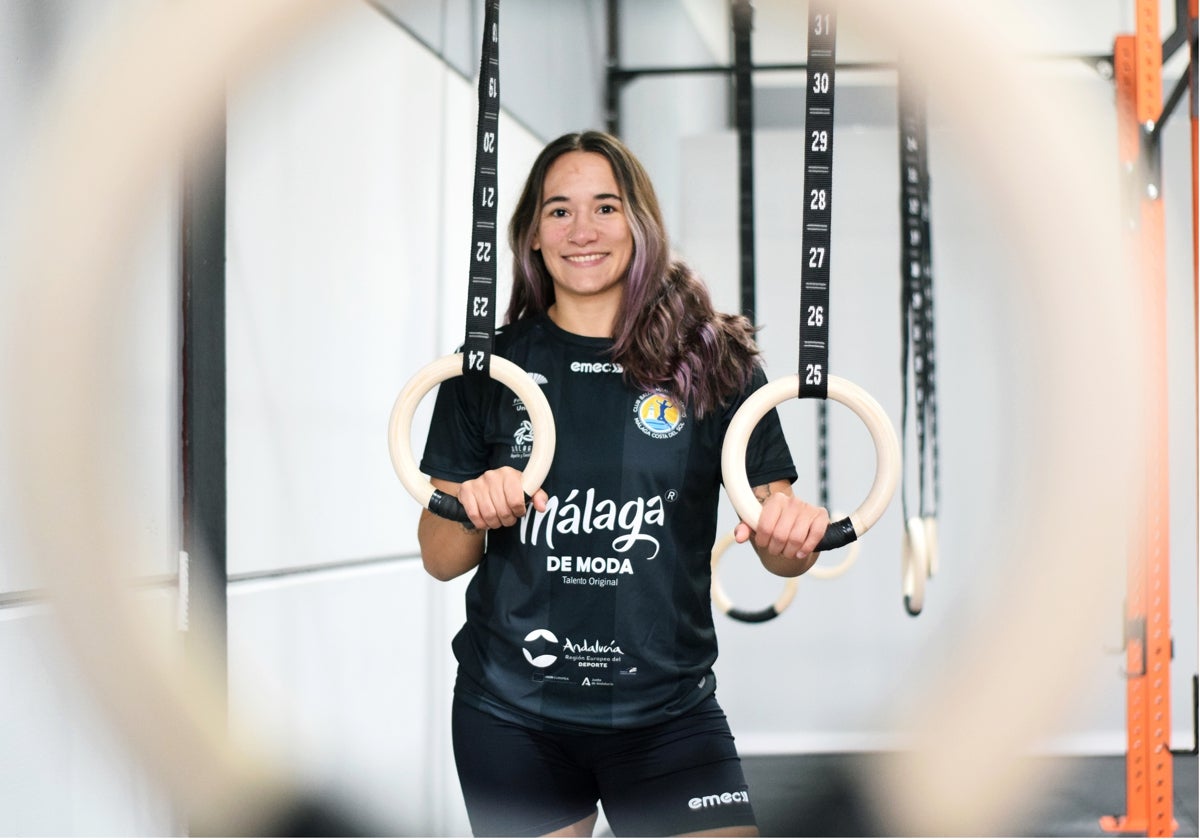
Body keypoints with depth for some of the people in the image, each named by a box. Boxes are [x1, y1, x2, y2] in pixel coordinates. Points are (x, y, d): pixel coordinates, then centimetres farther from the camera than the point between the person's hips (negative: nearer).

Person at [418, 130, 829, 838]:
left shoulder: (714, 360, 0)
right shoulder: (489, 367, 3)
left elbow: (780, 548, 2)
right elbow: (441, 559, 4)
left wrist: (794, 530, -21)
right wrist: (474, 511, -17)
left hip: (668, 711, -1)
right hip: (510, 716, 1)